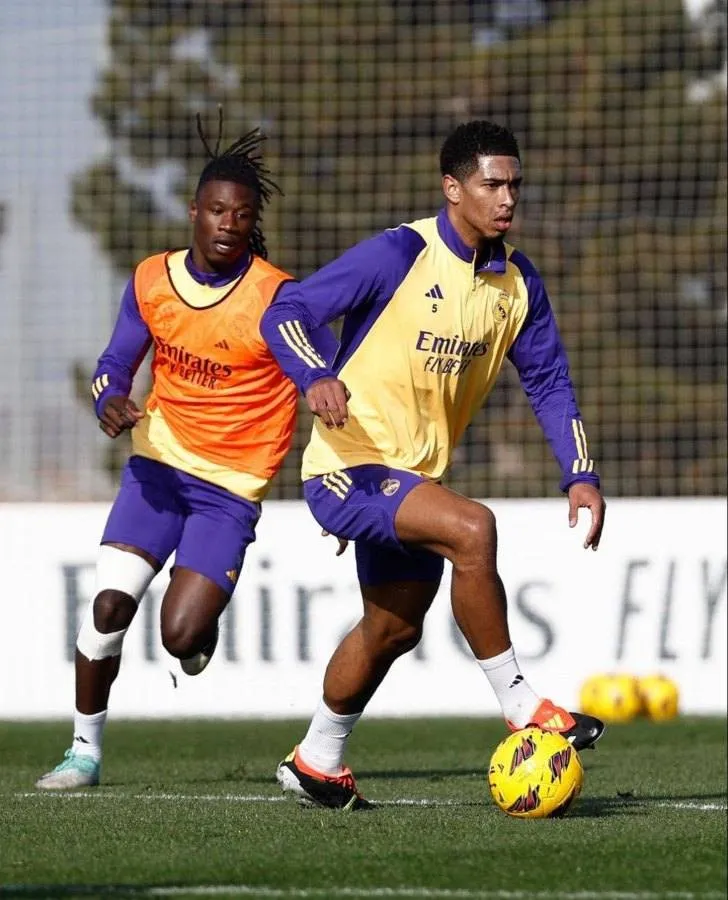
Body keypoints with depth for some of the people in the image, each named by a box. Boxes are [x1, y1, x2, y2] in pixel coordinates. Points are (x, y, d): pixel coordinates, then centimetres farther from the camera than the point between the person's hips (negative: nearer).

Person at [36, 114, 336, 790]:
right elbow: (114, 365, 10)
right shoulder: (152, 281, -1)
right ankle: (85, 751, 6)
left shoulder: (276, 298, -14)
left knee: (181, 634, -13)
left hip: (231, 487, -3)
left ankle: (204, 628, 27)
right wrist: (112, 403, -14)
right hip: (157, 463, 3)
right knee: (108, 603, -11)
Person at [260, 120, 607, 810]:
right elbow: (284, 314, -19)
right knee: (471, 529, -30)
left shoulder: (516, 280, 3)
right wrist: (315, 379, -38)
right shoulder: (400, 255, -17)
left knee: (393, 628, 20)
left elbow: (547, 380, 9)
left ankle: (316, 764, 40)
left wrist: (579, 475, -3)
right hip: (349, 466, -8)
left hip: (413, 474, 8)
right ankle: (520, 708, -19)